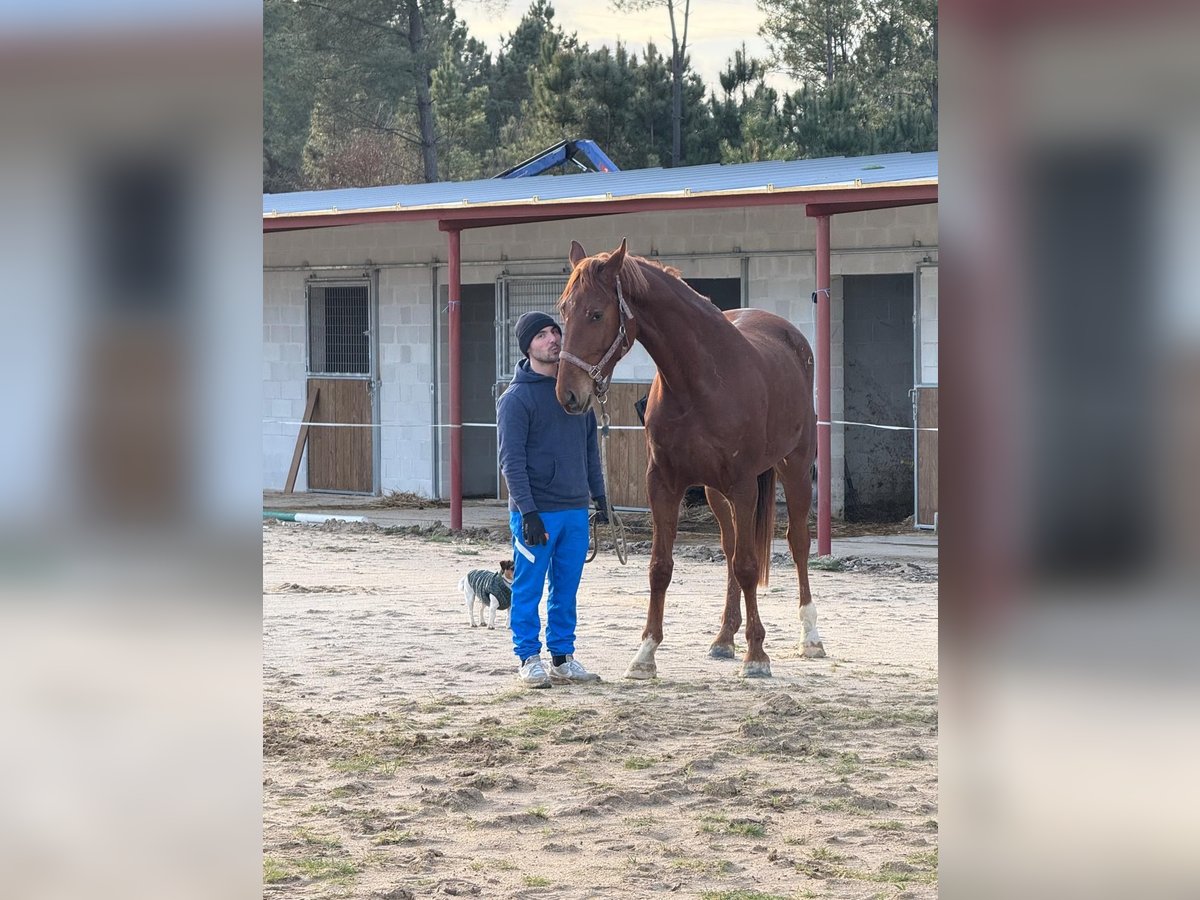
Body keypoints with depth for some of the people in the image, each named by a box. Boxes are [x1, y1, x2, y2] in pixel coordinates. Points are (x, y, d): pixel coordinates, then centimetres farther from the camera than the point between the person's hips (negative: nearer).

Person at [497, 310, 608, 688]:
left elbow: (590, 445, 18)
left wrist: (599, 493, 13)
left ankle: (563, 657, 19)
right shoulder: (516, 398, -9)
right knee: (528, 589, 1)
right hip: (537, 512, -6)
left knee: (567, 589, 11)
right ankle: (529, 659, 9)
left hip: (576, 509, 6)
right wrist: (528, 511, -19)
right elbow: (511, 460, -13)